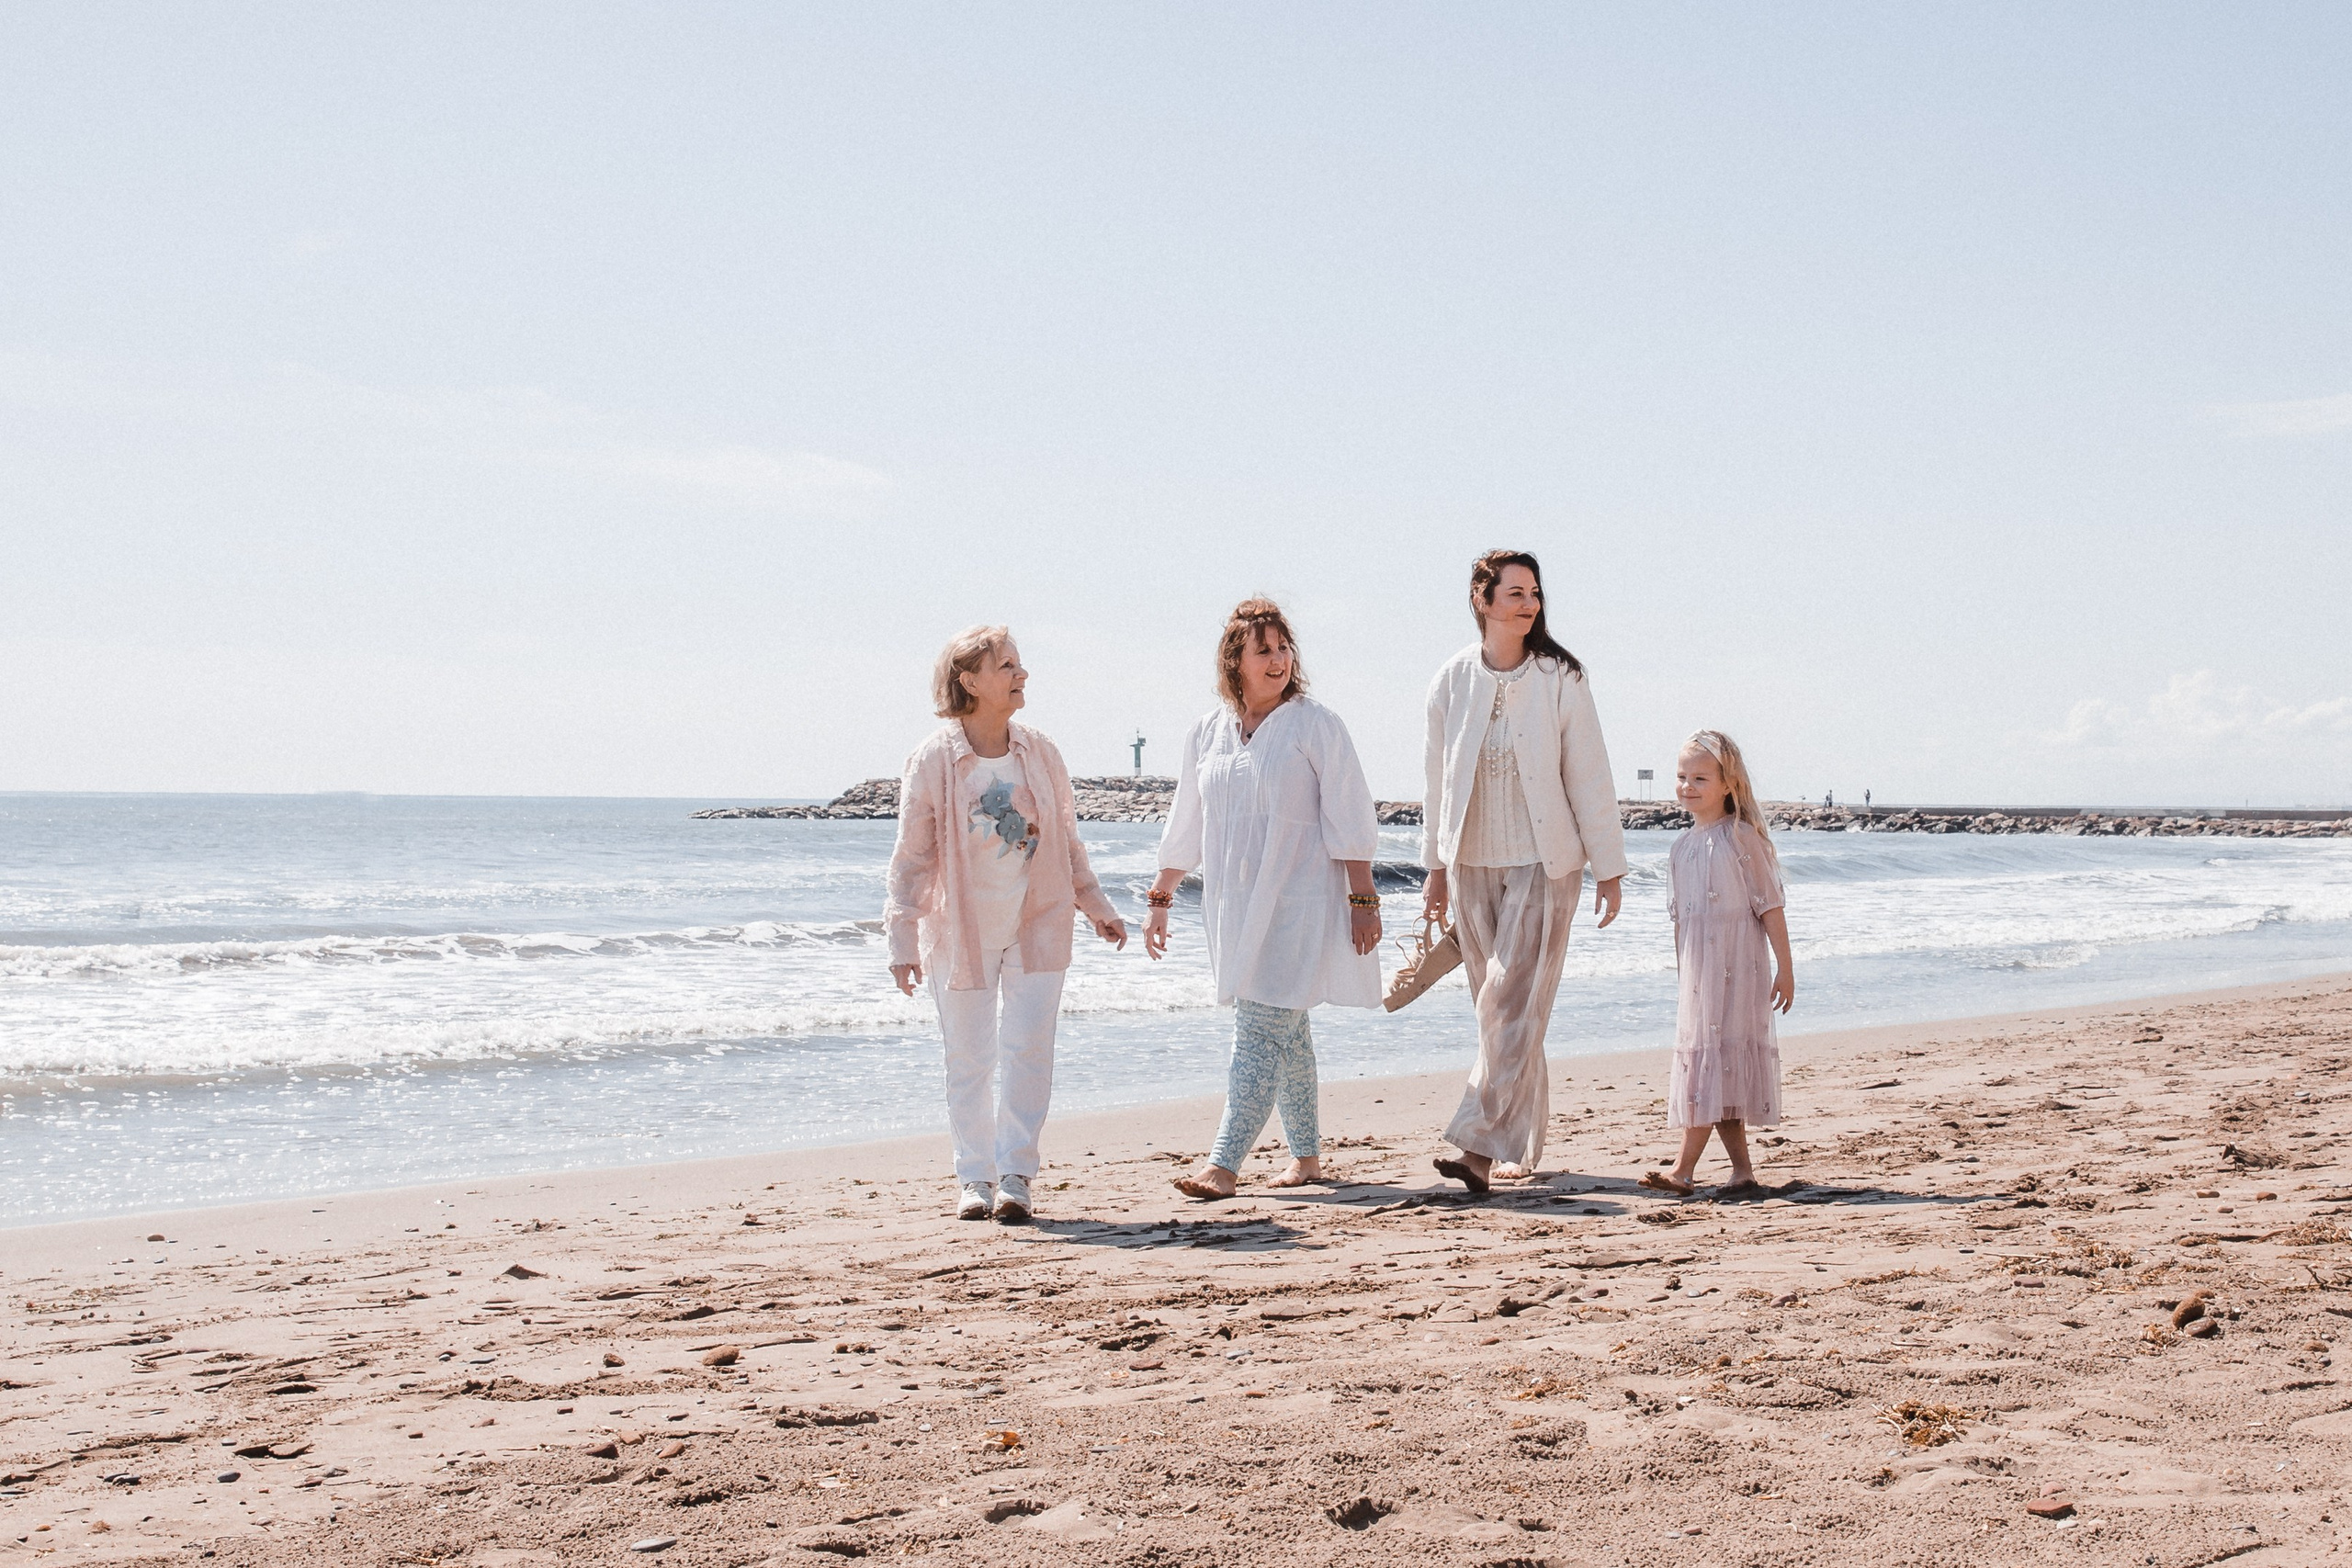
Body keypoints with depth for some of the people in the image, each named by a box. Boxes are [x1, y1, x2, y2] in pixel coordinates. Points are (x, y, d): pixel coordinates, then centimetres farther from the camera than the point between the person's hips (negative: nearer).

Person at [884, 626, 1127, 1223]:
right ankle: (975, 1178, 17)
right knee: (969, 1062, 5)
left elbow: (1065, 838, 13)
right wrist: (903, 939, -9)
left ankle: (1015, 1175, 2)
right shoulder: (933, 761, -10)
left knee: (1029, 1052, -6)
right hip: (961, 931, -2)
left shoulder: (1039, 752, 1)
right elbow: (912, 856, -6)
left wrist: (1096, 906, 14)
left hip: (1036, 926, 2)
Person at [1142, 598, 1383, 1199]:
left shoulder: (1315, 726, -5)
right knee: (1285, 1034, 13)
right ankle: (1307, 1156, 23)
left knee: (1261, 1031, -12)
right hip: (1233, 905, 5)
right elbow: (1185, 828, 18)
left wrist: (1363, 901, -10)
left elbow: (1349, 822, -6)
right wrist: (1159, 899, 18)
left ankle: (1224, 1163, -15)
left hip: (1298, 905, -5)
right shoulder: (1208, 734, 9)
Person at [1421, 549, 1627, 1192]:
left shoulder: (1560, 678, -6)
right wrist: (1436, 866, 14)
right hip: (1472, 865, 4)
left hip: (1542, 863, -3)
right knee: (1498, 1009, 9)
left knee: (1513, 1005, -11)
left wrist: (1609, 867, -3)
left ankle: (1478, 1144, -14)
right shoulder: (1452, 680, 2)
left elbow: (1588, 776, -4)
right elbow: (1439, 777, 10)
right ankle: (1521, 1145, 19)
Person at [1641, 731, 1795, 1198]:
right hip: (1697, 975, 7)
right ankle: (1742, 1170, 13)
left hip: (1736, 968, -7)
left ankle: (1684, 1169, -12)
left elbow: (1770, 908, -7)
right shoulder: (1684, 846, 13)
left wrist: (1785, 969, -9)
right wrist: (1683, 975, 19)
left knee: (1714, 1059, -9)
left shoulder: (1742, 837, -7)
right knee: (1716, 1071, 7)